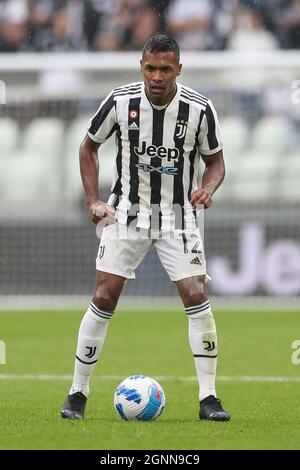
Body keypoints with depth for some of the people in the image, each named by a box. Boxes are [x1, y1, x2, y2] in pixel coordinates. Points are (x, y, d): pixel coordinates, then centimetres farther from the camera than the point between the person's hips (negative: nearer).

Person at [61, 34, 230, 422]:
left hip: (178, 215, 0)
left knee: (196, 298, -13)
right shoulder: (120, 101, -10)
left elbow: (214, 160, 4)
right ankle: (77, 395, 6)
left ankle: (208, 398, -5)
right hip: (126, 212, 0)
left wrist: (208, 188, -18)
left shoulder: (199, 109, -11)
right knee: (103, 299, -6)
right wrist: (93, 201, -3)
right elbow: (89, 146, 6)